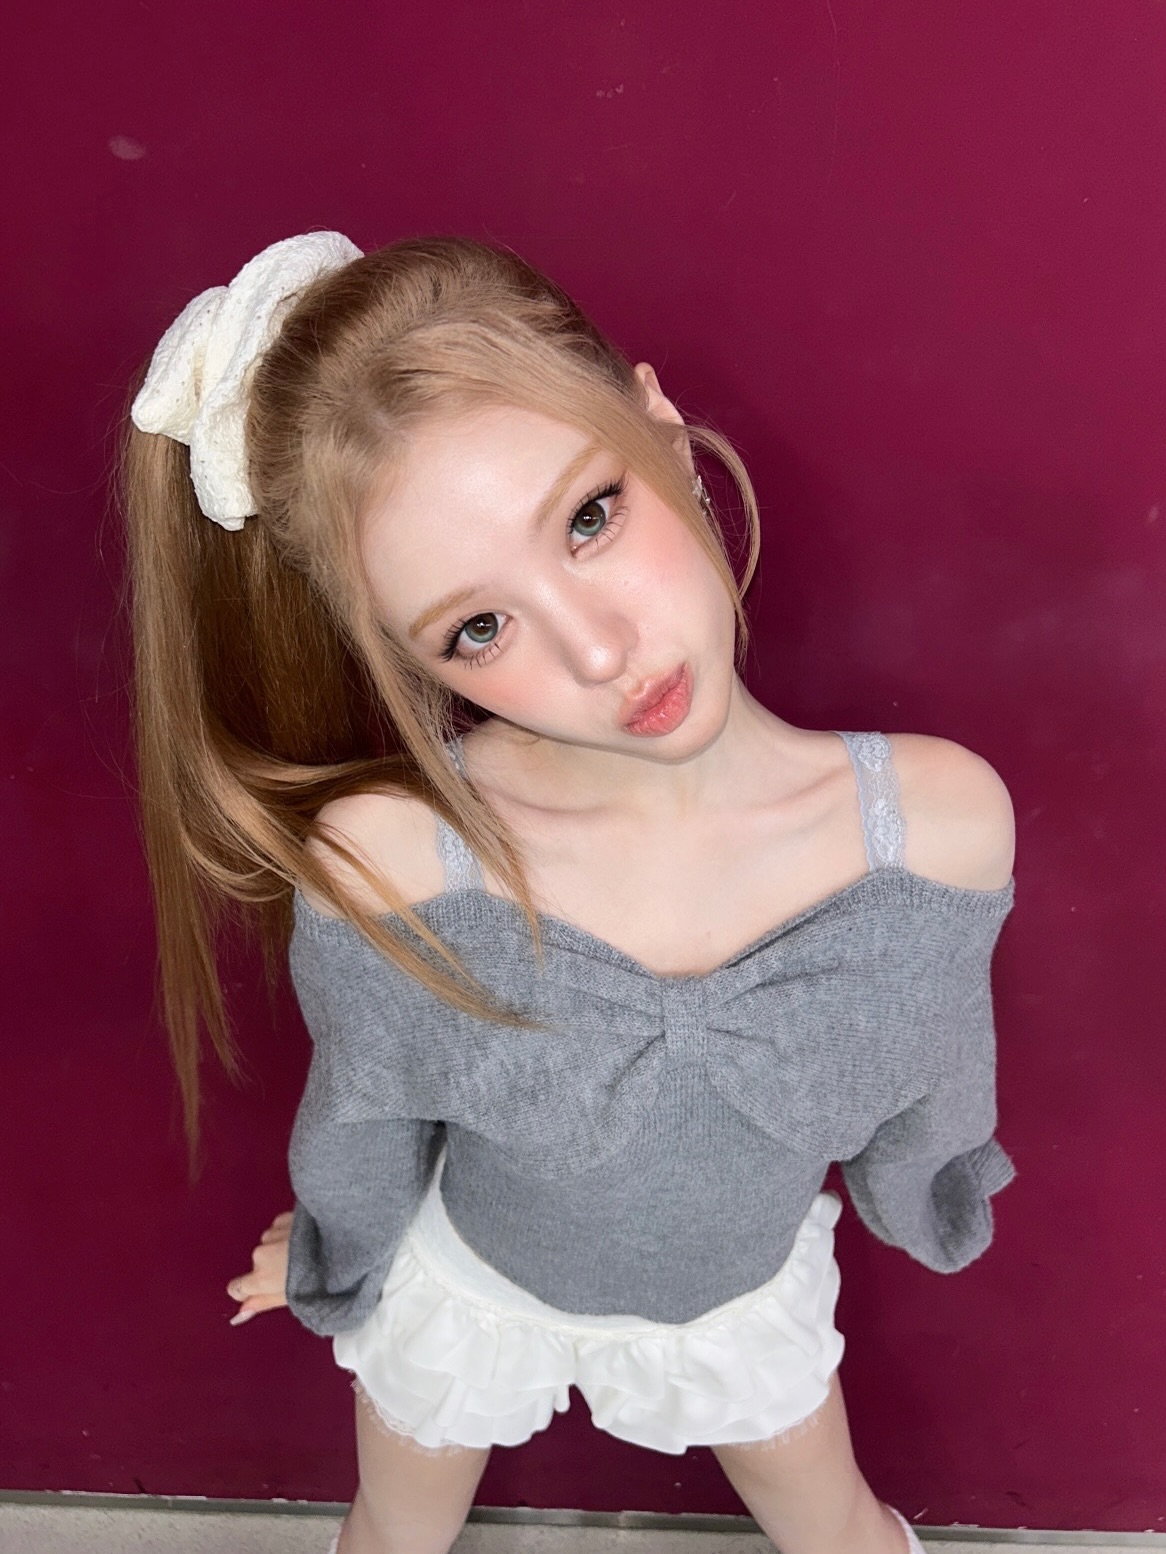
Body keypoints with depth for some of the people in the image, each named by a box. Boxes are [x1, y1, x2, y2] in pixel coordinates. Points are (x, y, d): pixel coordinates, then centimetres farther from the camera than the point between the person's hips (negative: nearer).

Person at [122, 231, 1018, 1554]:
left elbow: (929, 1077, -10)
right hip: (469, 1291, 0)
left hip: (749, 1293, 1)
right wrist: (333, 1257, 6)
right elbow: (365, 1117, -14)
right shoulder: (379, 865, -37)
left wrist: (918, 1198, 10)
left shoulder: (943, 819, -33)